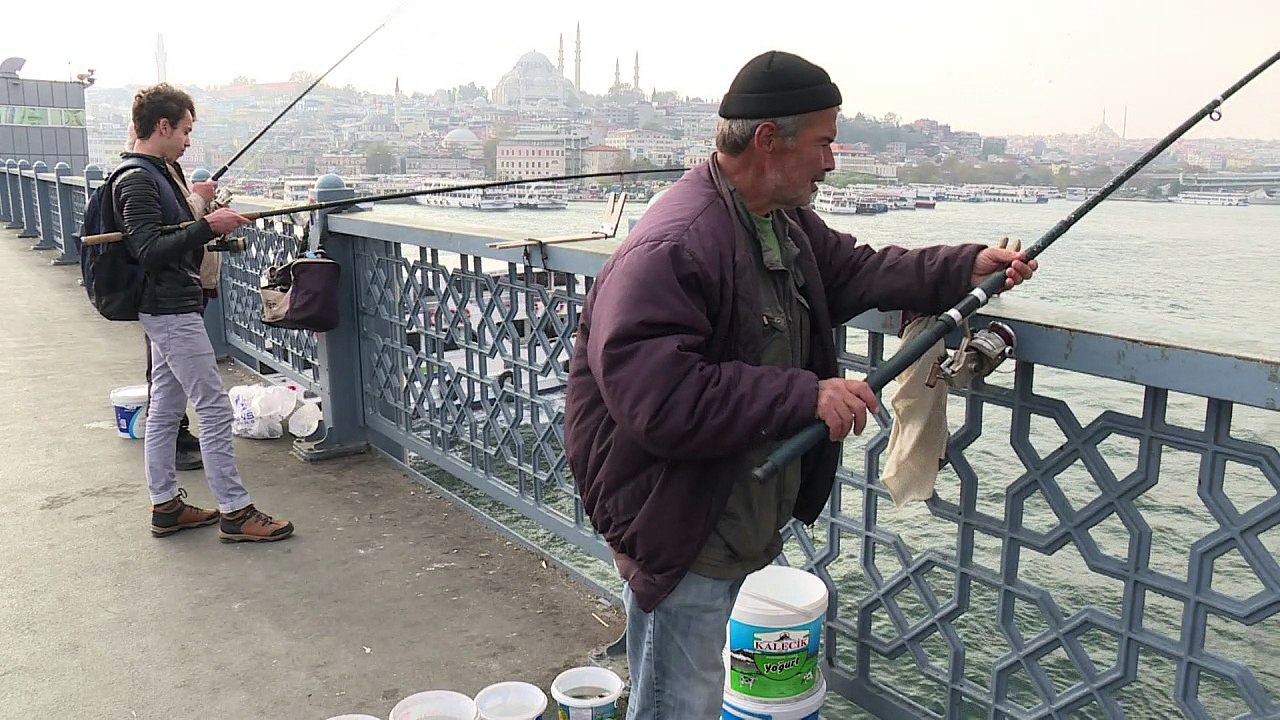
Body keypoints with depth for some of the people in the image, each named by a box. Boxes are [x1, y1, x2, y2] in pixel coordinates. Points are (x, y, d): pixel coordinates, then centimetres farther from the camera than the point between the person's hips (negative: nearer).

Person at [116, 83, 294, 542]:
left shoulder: (154, 173, 15)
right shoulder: (138, 180, -16)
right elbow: (148, 251, -24)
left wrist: (207, 223, 11)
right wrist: (207, 226, -29)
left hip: (165, 309, 11)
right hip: (172, 310, -11)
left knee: (164, 408, 14)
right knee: (214, 408, -7)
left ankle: (166, 505, 24)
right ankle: (236, 512, -1)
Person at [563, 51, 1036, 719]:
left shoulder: (788, 223, 8)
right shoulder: (672, 247, -27)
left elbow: (853, 271, 21)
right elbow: (654, 395, -33)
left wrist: (968, 267, 9)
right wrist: (804, 395, -30)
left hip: (741, 528, 10)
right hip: (678, 540, -10)